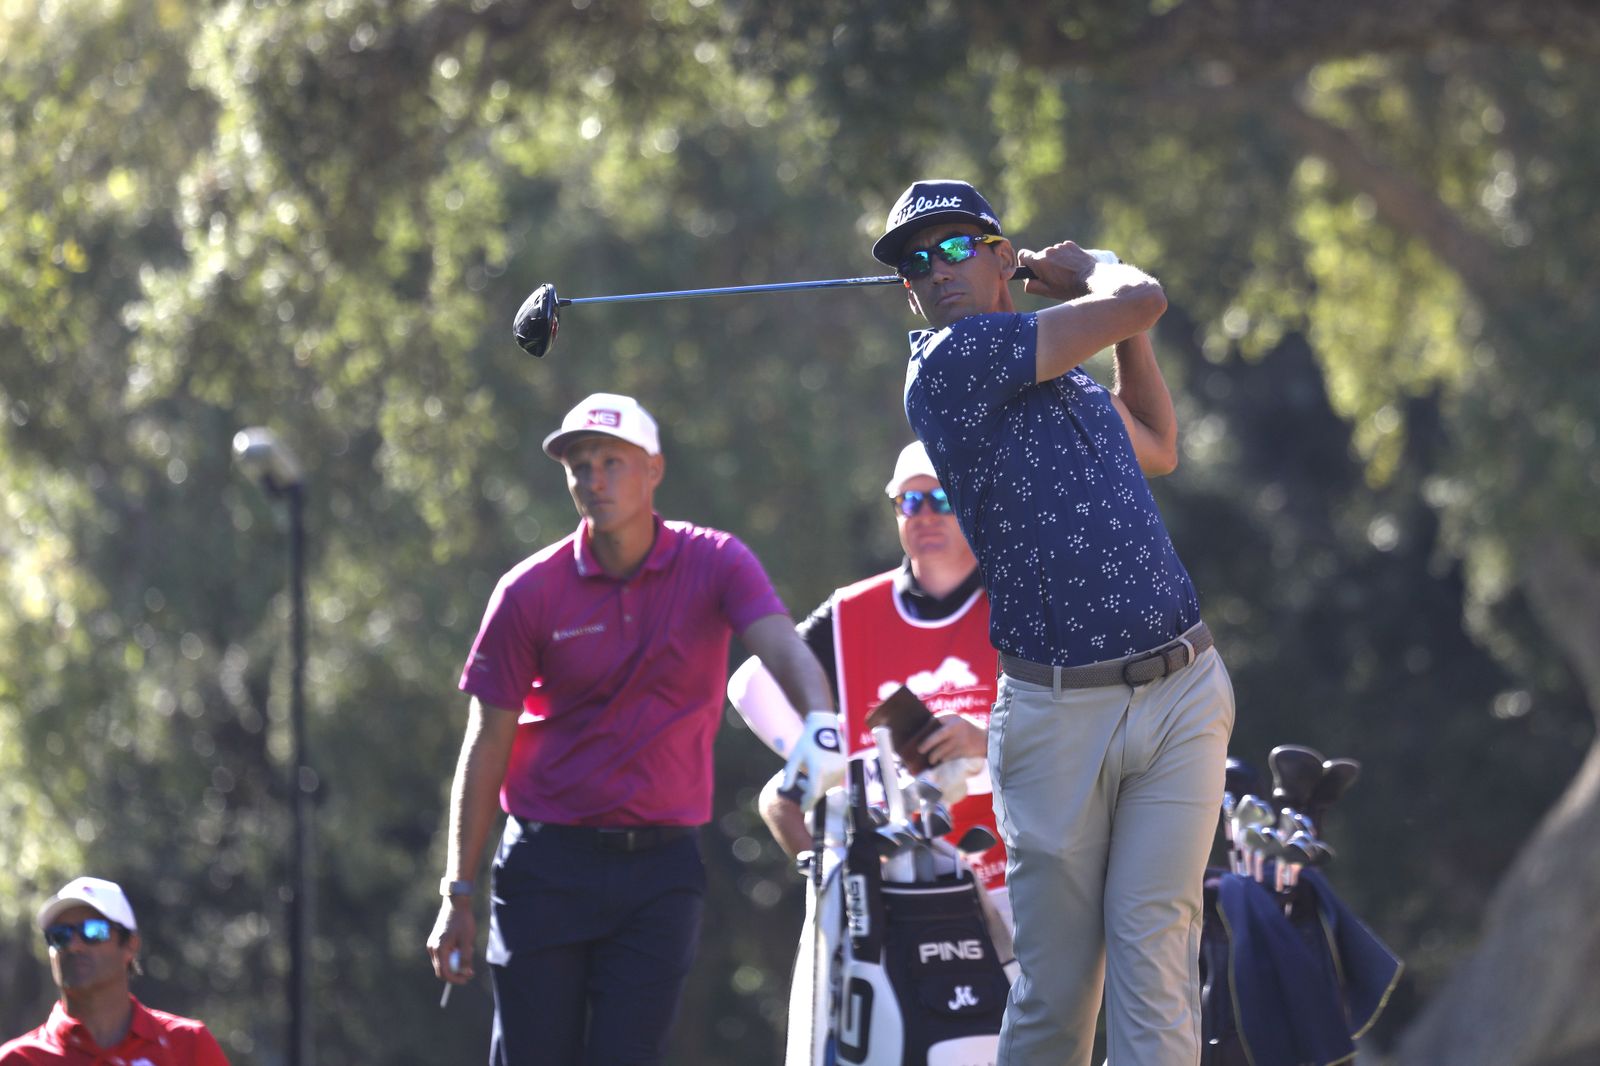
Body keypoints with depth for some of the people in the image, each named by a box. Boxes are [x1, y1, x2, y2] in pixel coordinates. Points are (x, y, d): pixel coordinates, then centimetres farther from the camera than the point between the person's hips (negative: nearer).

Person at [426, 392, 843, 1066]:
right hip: (549, 867, 0)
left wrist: (819, 722, -43)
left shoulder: (713, 564, -1)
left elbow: (782, 649, -19)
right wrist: (458, 893, 0)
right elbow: (488, 746, 2)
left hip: (660, 866, 0)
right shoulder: (530, 592, -2)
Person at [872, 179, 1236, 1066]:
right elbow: (1142, 301, -5)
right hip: (1057, 713, -5)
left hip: (1181, 692, 5)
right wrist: (1091, 276, 16)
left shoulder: (1073, 384, 18)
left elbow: (1157, 449, 40)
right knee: (1055, 982, -1)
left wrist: (1129, 332, 28)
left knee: (1151, 954, -8)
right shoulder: (951, 362, -5)